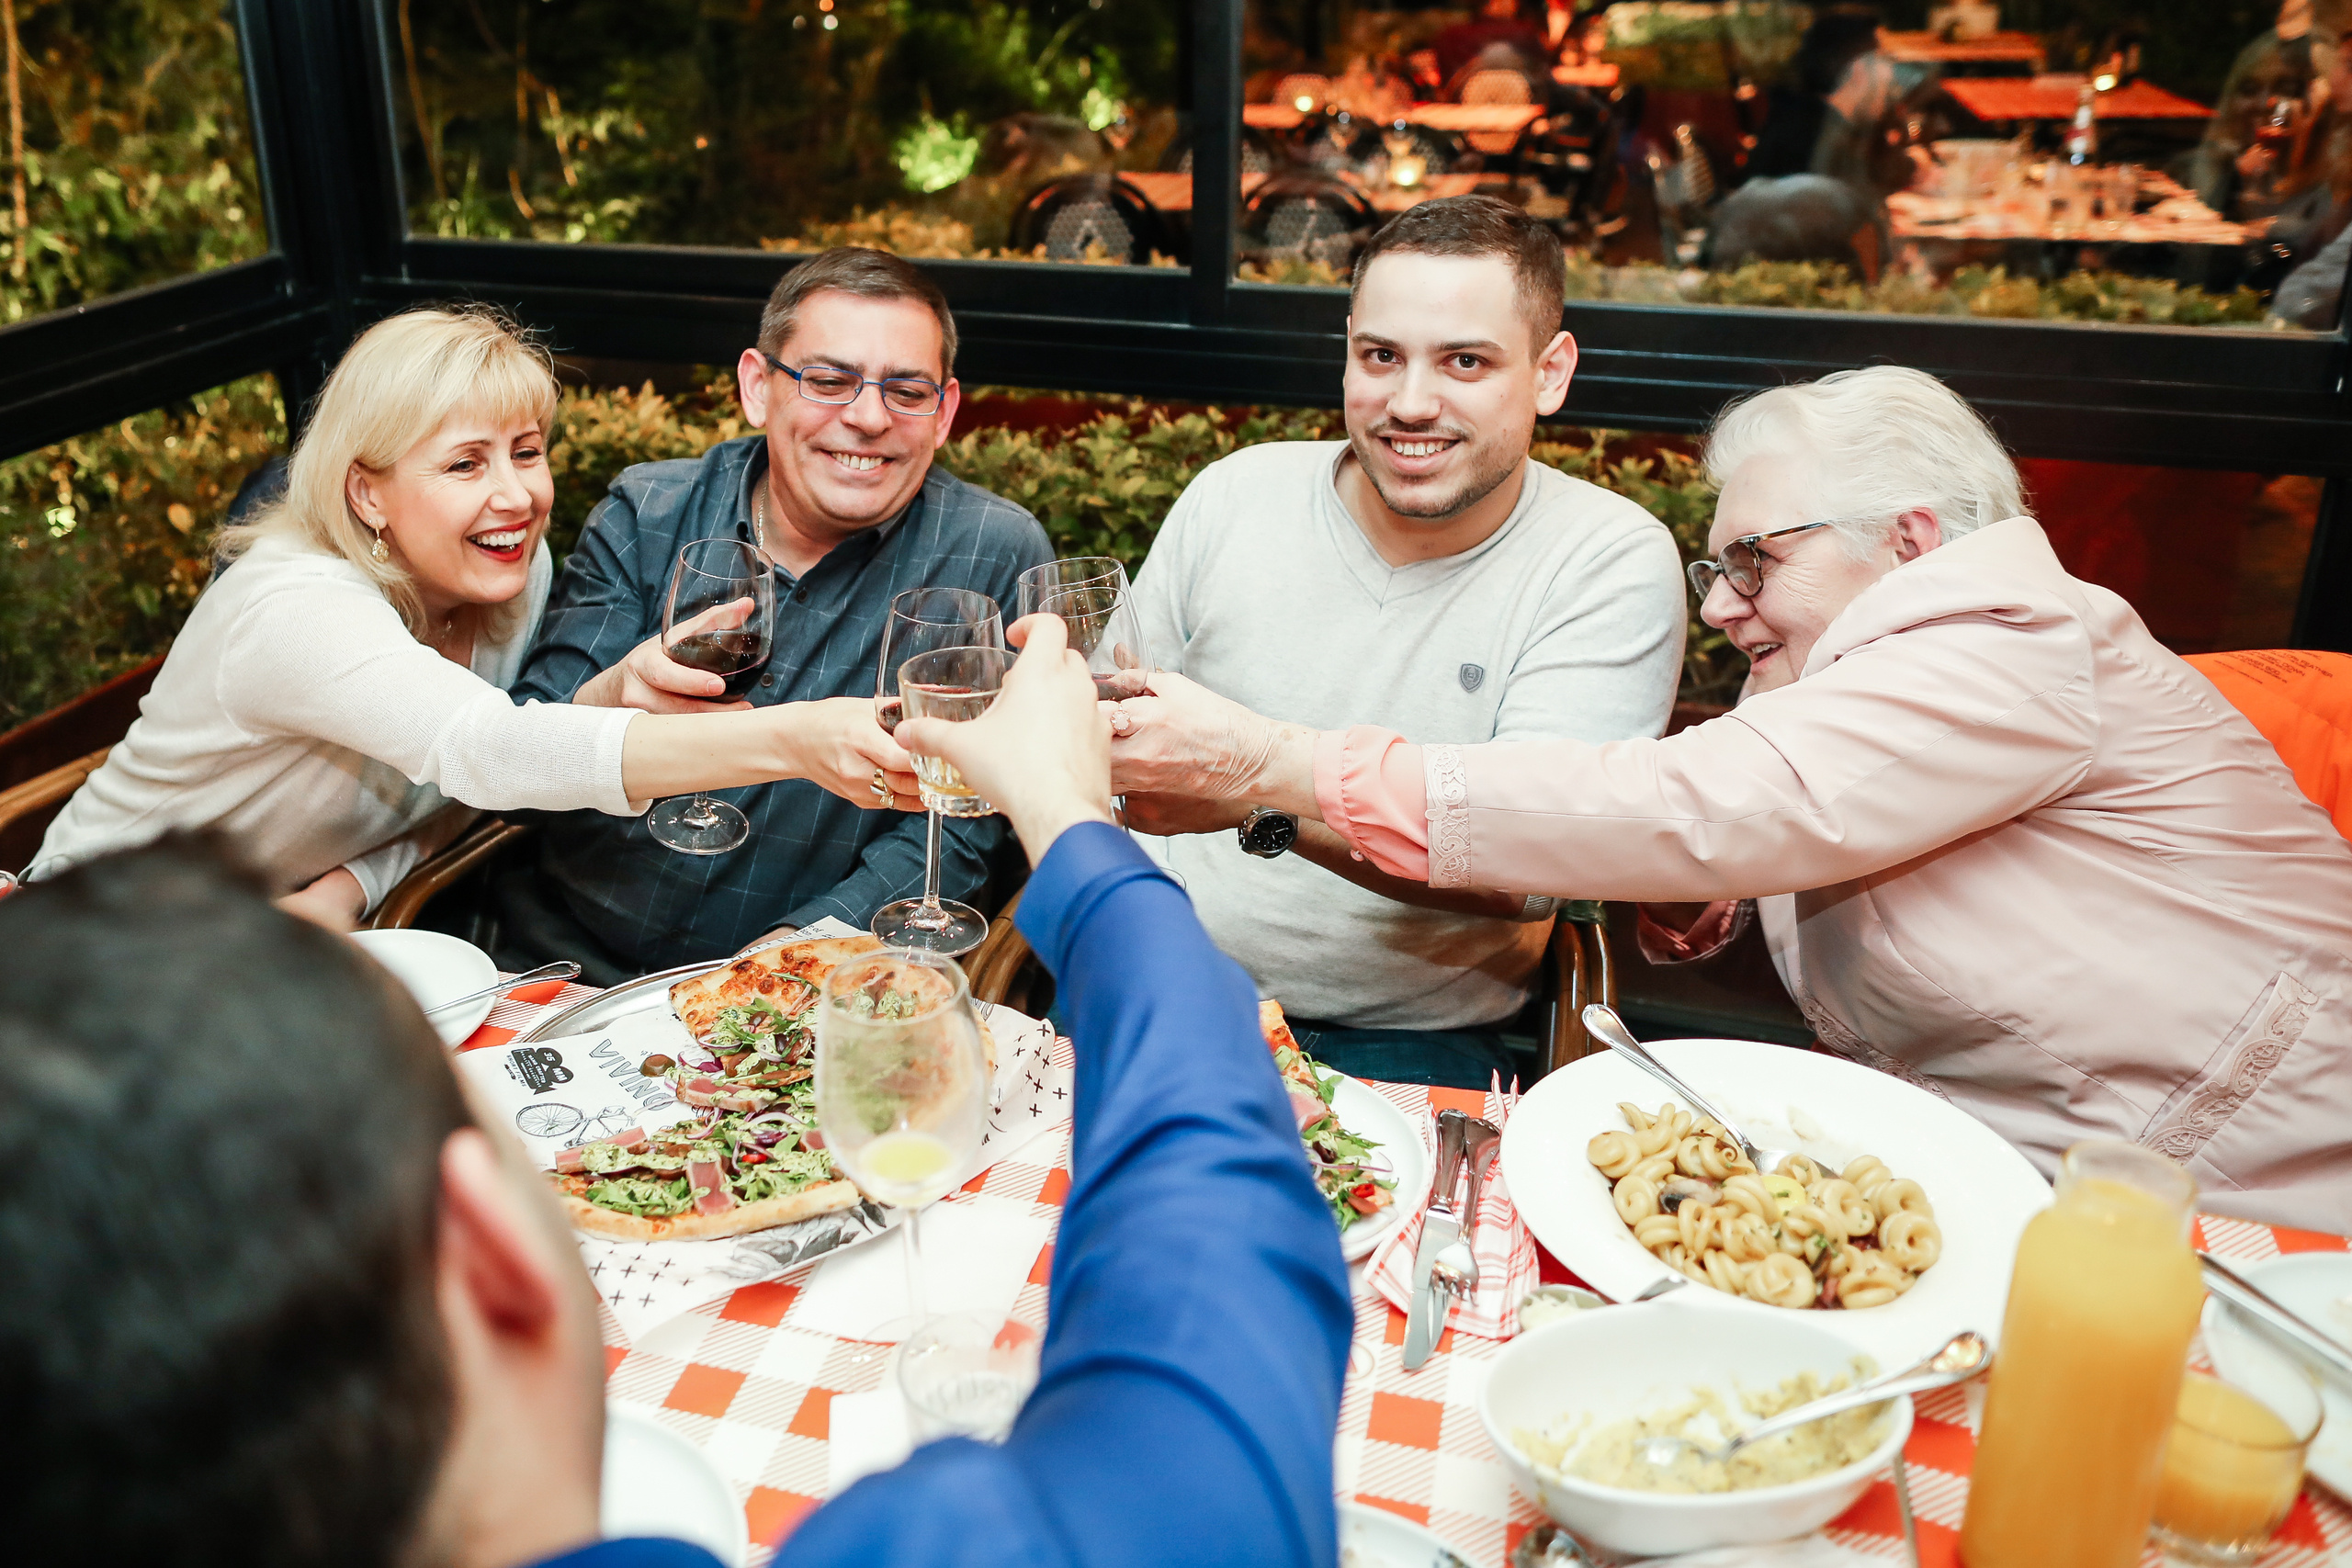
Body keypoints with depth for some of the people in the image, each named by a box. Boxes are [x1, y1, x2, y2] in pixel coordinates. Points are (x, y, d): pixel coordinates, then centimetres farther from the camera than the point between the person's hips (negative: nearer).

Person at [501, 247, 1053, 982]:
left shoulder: (999, 558, -5)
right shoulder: (645, 515, 2)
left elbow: (957, 831, -4)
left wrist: (797, 947, -17)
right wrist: (608, 704, -23)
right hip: (559, 960, 2)